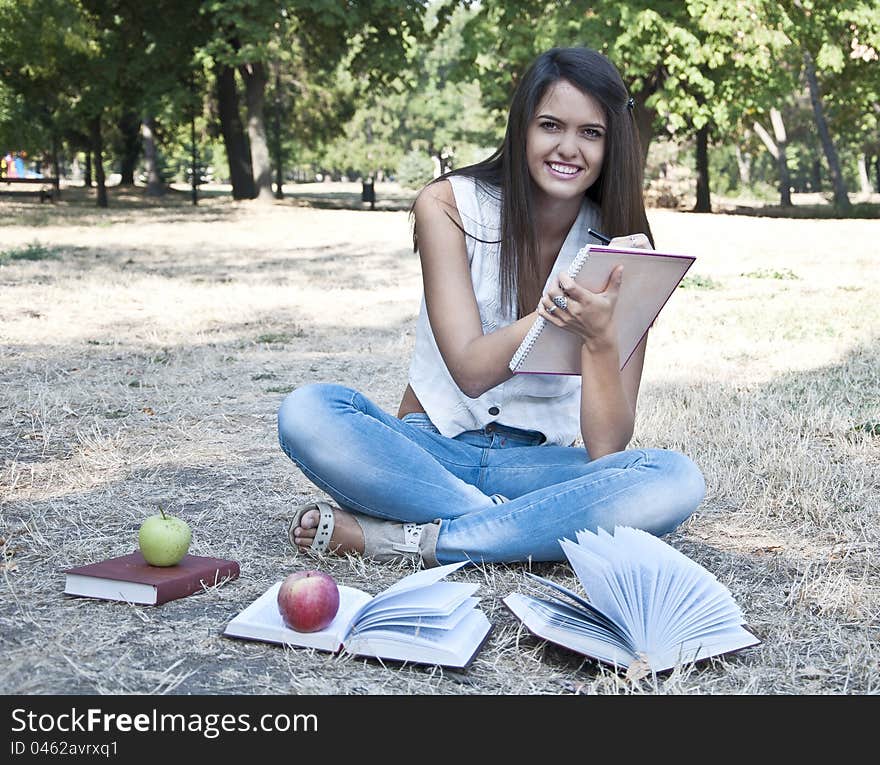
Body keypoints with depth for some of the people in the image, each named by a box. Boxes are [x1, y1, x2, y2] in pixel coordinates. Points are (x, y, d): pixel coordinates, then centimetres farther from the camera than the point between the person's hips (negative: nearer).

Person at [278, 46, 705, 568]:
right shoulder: (449, 206, -6)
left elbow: (607, 449, -13)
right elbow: (471, 370, -16)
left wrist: (600, 337, -32)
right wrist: (562, 308, -31)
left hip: (538, 463, 1)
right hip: (430, 450, -1)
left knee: (679, 480, -28)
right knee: (308, 412, -28)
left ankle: (401, 540, -25)